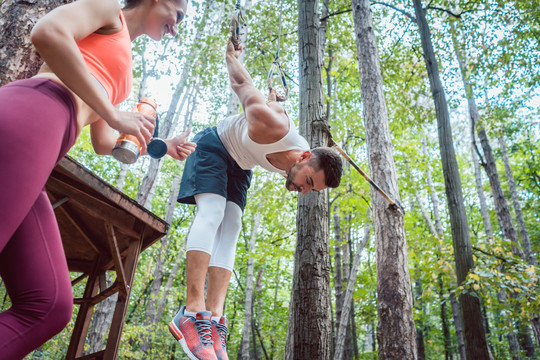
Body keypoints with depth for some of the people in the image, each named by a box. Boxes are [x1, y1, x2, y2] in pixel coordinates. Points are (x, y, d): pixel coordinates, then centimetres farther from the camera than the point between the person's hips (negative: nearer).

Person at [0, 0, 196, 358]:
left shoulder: (121, 69, 37)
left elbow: (104, 142, 32)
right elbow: (48, 33, -7)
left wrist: (163, 146, 26)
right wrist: (114, 114, -5)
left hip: (36, 155, 8)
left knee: (50, 305, -2)